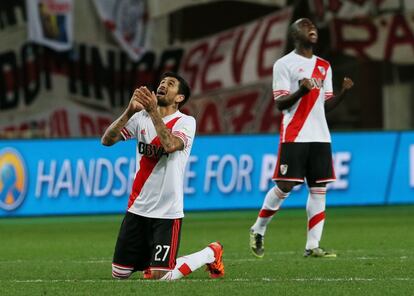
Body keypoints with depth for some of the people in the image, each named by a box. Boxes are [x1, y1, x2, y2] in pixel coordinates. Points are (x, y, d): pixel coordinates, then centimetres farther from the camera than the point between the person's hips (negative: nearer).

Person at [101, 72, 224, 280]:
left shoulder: (185, 122, -5)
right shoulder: (141, 117, 6)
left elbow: (170, 145, -27)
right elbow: (107, 140, -7)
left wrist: (153, 111, -32)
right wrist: (130, 110, -19)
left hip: (167, 211, -5)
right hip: (137, 208, 5)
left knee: (160, 277, -10)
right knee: (119, 274, 5)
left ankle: (211, 254, 14)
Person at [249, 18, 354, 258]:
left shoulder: (324, 66, 18)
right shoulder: (285, 64, -1)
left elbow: (327, 105, 17)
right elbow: (280, 104, -6)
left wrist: (344, 91, -1)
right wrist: (301, 91, -23)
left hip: (320, 136, 6)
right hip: (294, 136, -6)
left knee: (319, 189, -1)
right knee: (285, 186, -7)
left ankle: (312, 246, 0)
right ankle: (258, 230, 13)